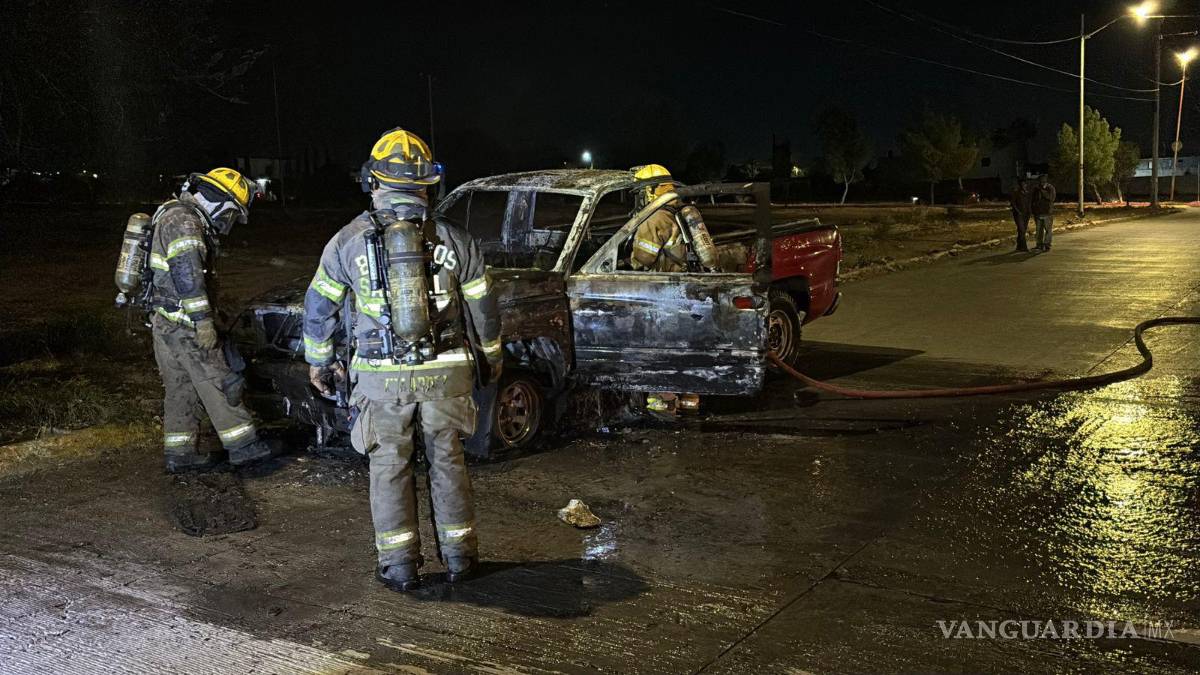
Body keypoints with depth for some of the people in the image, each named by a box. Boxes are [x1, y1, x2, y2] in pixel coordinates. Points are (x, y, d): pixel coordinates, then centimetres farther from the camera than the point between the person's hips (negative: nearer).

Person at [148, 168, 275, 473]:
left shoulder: (177, 215, 18)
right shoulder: (184, 221, -16)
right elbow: (187, 274, -25)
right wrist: (203, 321, -25)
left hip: (164, 322, 10)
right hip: (184, 323, -10)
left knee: (180, 387, 14)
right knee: (218, 382, -2)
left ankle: (180, 453, 19)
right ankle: (242, 444, 5)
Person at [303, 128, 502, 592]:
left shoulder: (349, 240, -3)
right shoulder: (454, 239, 0)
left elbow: (318, 306, 6)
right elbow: (482, 307, 8)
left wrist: (319, 360, 20)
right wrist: (490, 357, 23)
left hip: (381, 377, -1)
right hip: (444, 371, 1)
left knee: (389, 467, 10)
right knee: (447, 461, 14)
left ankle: (399, 565, 14)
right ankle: (458, 556, 21)